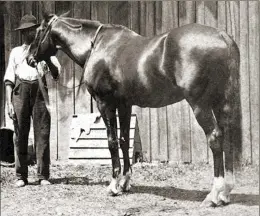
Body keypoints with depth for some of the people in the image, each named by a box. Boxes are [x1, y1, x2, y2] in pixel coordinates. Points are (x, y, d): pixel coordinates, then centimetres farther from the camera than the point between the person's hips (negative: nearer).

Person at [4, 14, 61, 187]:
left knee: (42, 134, -6)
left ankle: (43, 176, -5)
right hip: (20, 90, 1)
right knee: (20, 134, -1)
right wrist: (9, 102, 3)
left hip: (39, 90, -1)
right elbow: (9, 79, 13)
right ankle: (21, 176, 2)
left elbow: (56, 73, 7)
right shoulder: (16, 52, 18)